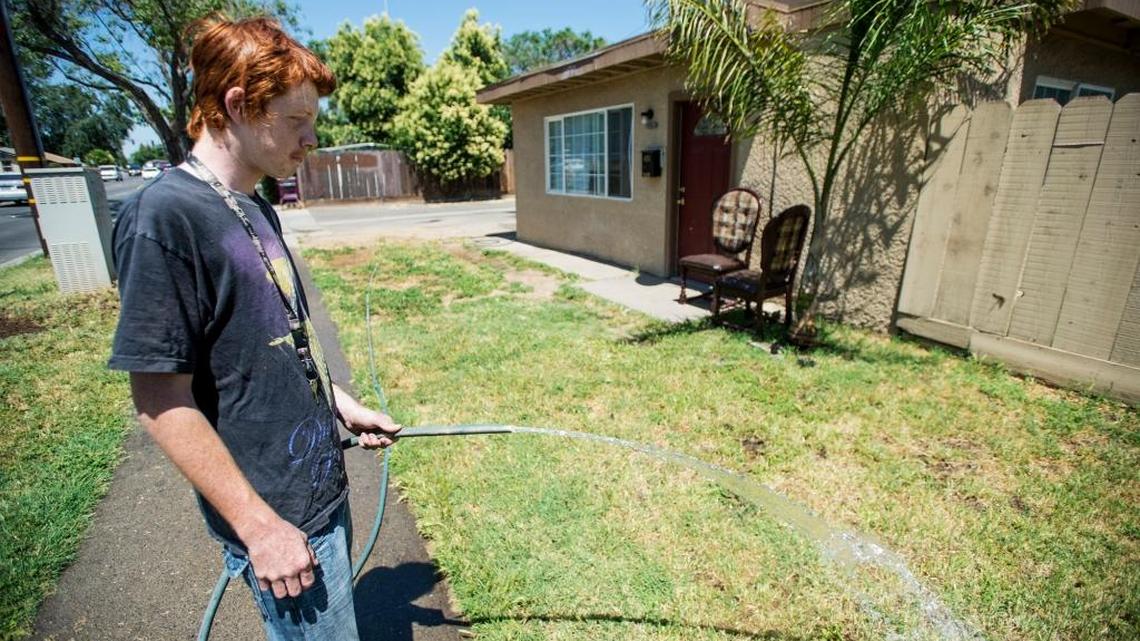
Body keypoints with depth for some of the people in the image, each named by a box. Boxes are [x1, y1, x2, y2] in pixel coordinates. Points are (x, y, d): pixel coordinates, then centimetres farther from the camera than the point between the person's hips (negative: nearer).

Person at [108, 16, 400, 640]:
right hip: (280, 517, -8)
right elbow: (161, 400, -21)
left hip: (320, 488, 8)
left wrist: (343, 404, 12)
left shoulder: (256, 210, 6)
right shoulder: (164, 216, -21)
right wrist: (258, 526, -19)